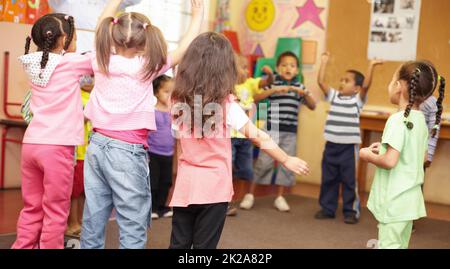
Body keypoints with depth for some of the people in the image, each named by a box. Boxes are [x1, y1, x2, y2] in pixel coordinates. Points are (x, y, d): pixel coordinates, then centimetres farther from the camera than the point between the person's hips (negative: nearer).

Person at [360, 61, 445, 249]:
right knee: (400, 245, 18)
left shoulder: (398, 120, -19)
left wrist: (368, 156, -7)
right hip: (410, 199, 8)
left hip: (394, 201, -8)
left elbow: (390, 161, -26)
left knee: (388, 245, 0)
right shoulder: (421, 120, 6)